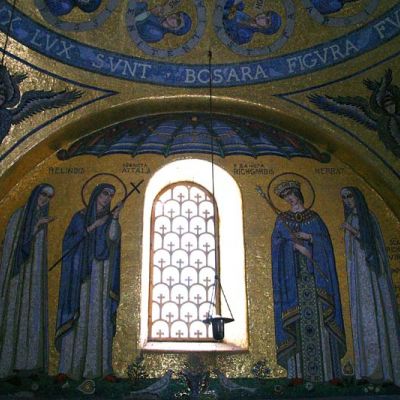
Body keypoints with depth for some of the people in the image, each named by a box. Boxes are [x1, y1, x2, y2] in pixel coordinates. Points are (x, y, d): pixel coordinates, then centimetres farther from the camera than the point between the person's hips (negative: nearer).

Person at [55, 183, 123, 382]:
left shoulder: (110, 219, 12)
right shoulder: (81, 216, 7)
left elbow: (113, 237, -8)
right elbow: (69, 241, -4)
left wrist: (114, 218, -20)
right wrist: (91, 227, -10)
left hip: (103, 275, 2)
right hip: (82, 273, -2)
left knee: (101, 318, -1)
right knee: (76, 317, -5)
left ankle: (101, 367, 0)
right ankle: (67, 367, -2)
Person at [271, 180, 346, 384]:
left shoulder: (313, 217, 16)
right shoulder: (282, 219, 14)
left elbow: (325, 239, 7)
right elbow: (279, 239, -2)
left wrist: (308, 237, -9)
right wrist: (298, 245, -15)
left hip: (315, 273, 1)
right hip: (292, 273, 0)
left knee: (319, 318, -6)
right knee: (295, 319, -8)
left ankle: (330, 372, -6)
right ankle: (297, 373, -9)